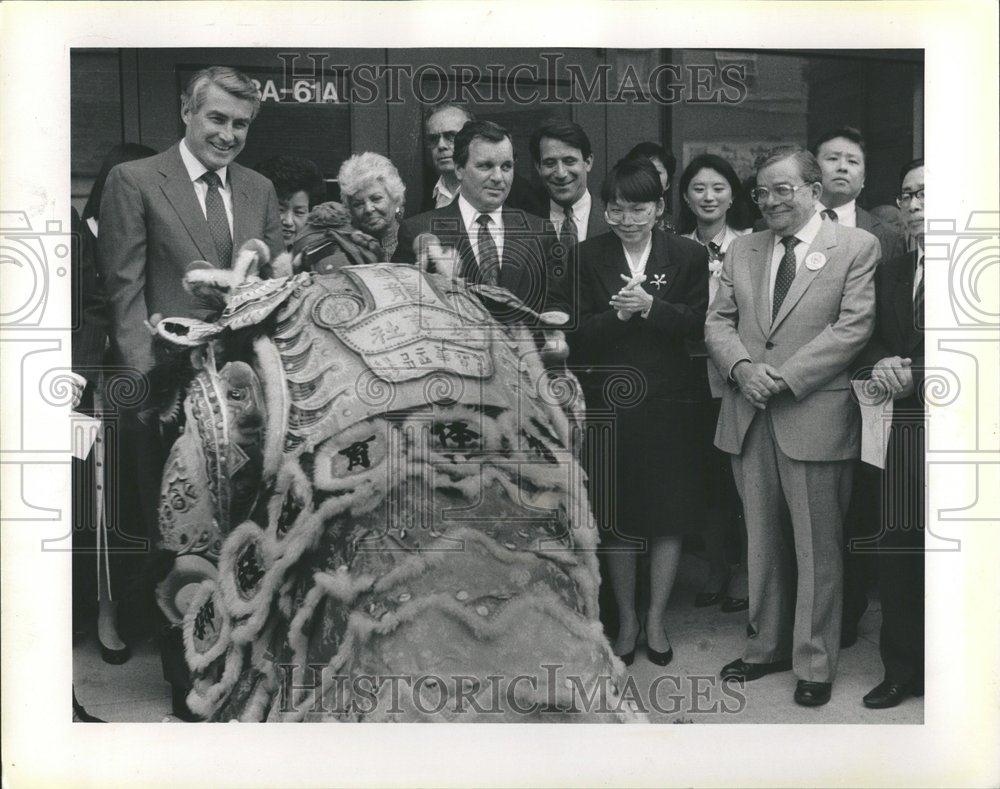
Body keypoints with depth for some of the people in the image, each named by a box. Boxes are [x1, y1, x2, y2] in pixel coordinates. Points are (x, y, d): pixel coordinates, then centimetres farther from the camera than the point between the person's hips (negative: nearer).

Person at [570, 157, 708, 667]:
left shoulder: (688, 255, 1)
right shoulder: (589, 257, 0)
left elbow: (698, 324, -5)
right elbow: (578, 336, -3)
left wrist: (651, 307, -19)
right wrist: (617, 314, -20)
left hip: (668, 400, 0)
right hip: (609, 401, 0)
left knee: (669, 514, 6)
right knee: (618, 516, 8)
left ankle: (656, 619, 22)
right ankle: (626, 619, 24)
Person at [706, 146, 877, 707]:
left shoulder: (857, 247, -1)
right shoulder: (742, 250, 14)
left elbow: (854, 326, -10)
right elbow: (719, 321, 11)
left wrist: (784, 377, -16)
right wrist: (742, 367, -10)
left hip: (815, 417, -4)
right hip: (750, 417, 5)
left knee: (817, 549, 4)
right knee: (763, 543, 14)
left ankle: (815, 663, 18)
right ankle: (769, 646, 29)